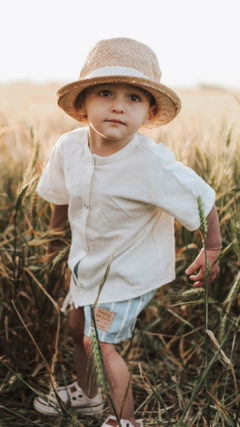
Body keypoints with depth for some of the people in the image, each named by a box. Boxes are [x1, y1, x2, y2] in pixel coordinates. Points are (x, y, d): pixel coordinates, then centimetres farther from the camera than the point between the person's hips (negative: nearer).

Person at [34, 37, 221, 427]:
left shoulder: (154, 165, -33)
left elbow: (203, 202, -20)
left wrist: (212, 254, -9)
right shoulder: (68, 148, -17)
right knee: (78, 327, 23)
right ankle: (87, 392, 50)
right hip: (87, 259, 6)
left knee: (100, 343, -5)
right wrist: (54, 235, 20)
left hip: (129, 269, -6)